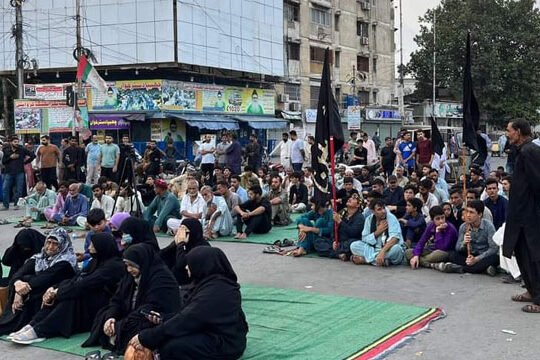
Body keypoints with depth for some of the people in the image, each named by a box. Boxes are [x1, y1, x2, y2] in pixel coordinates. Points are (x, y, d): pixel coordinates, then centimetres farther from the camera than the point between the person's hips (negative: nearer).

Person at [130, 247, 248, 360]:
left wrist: (145, 338, -20)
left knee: (171, 347, -23)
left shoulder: (214, 291, -25)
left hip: (225, 344, -10)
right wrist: (162, 318, -1)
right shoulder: (215, 283, 6)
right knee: (166, 338, 0)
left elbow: (185, 321, -25)